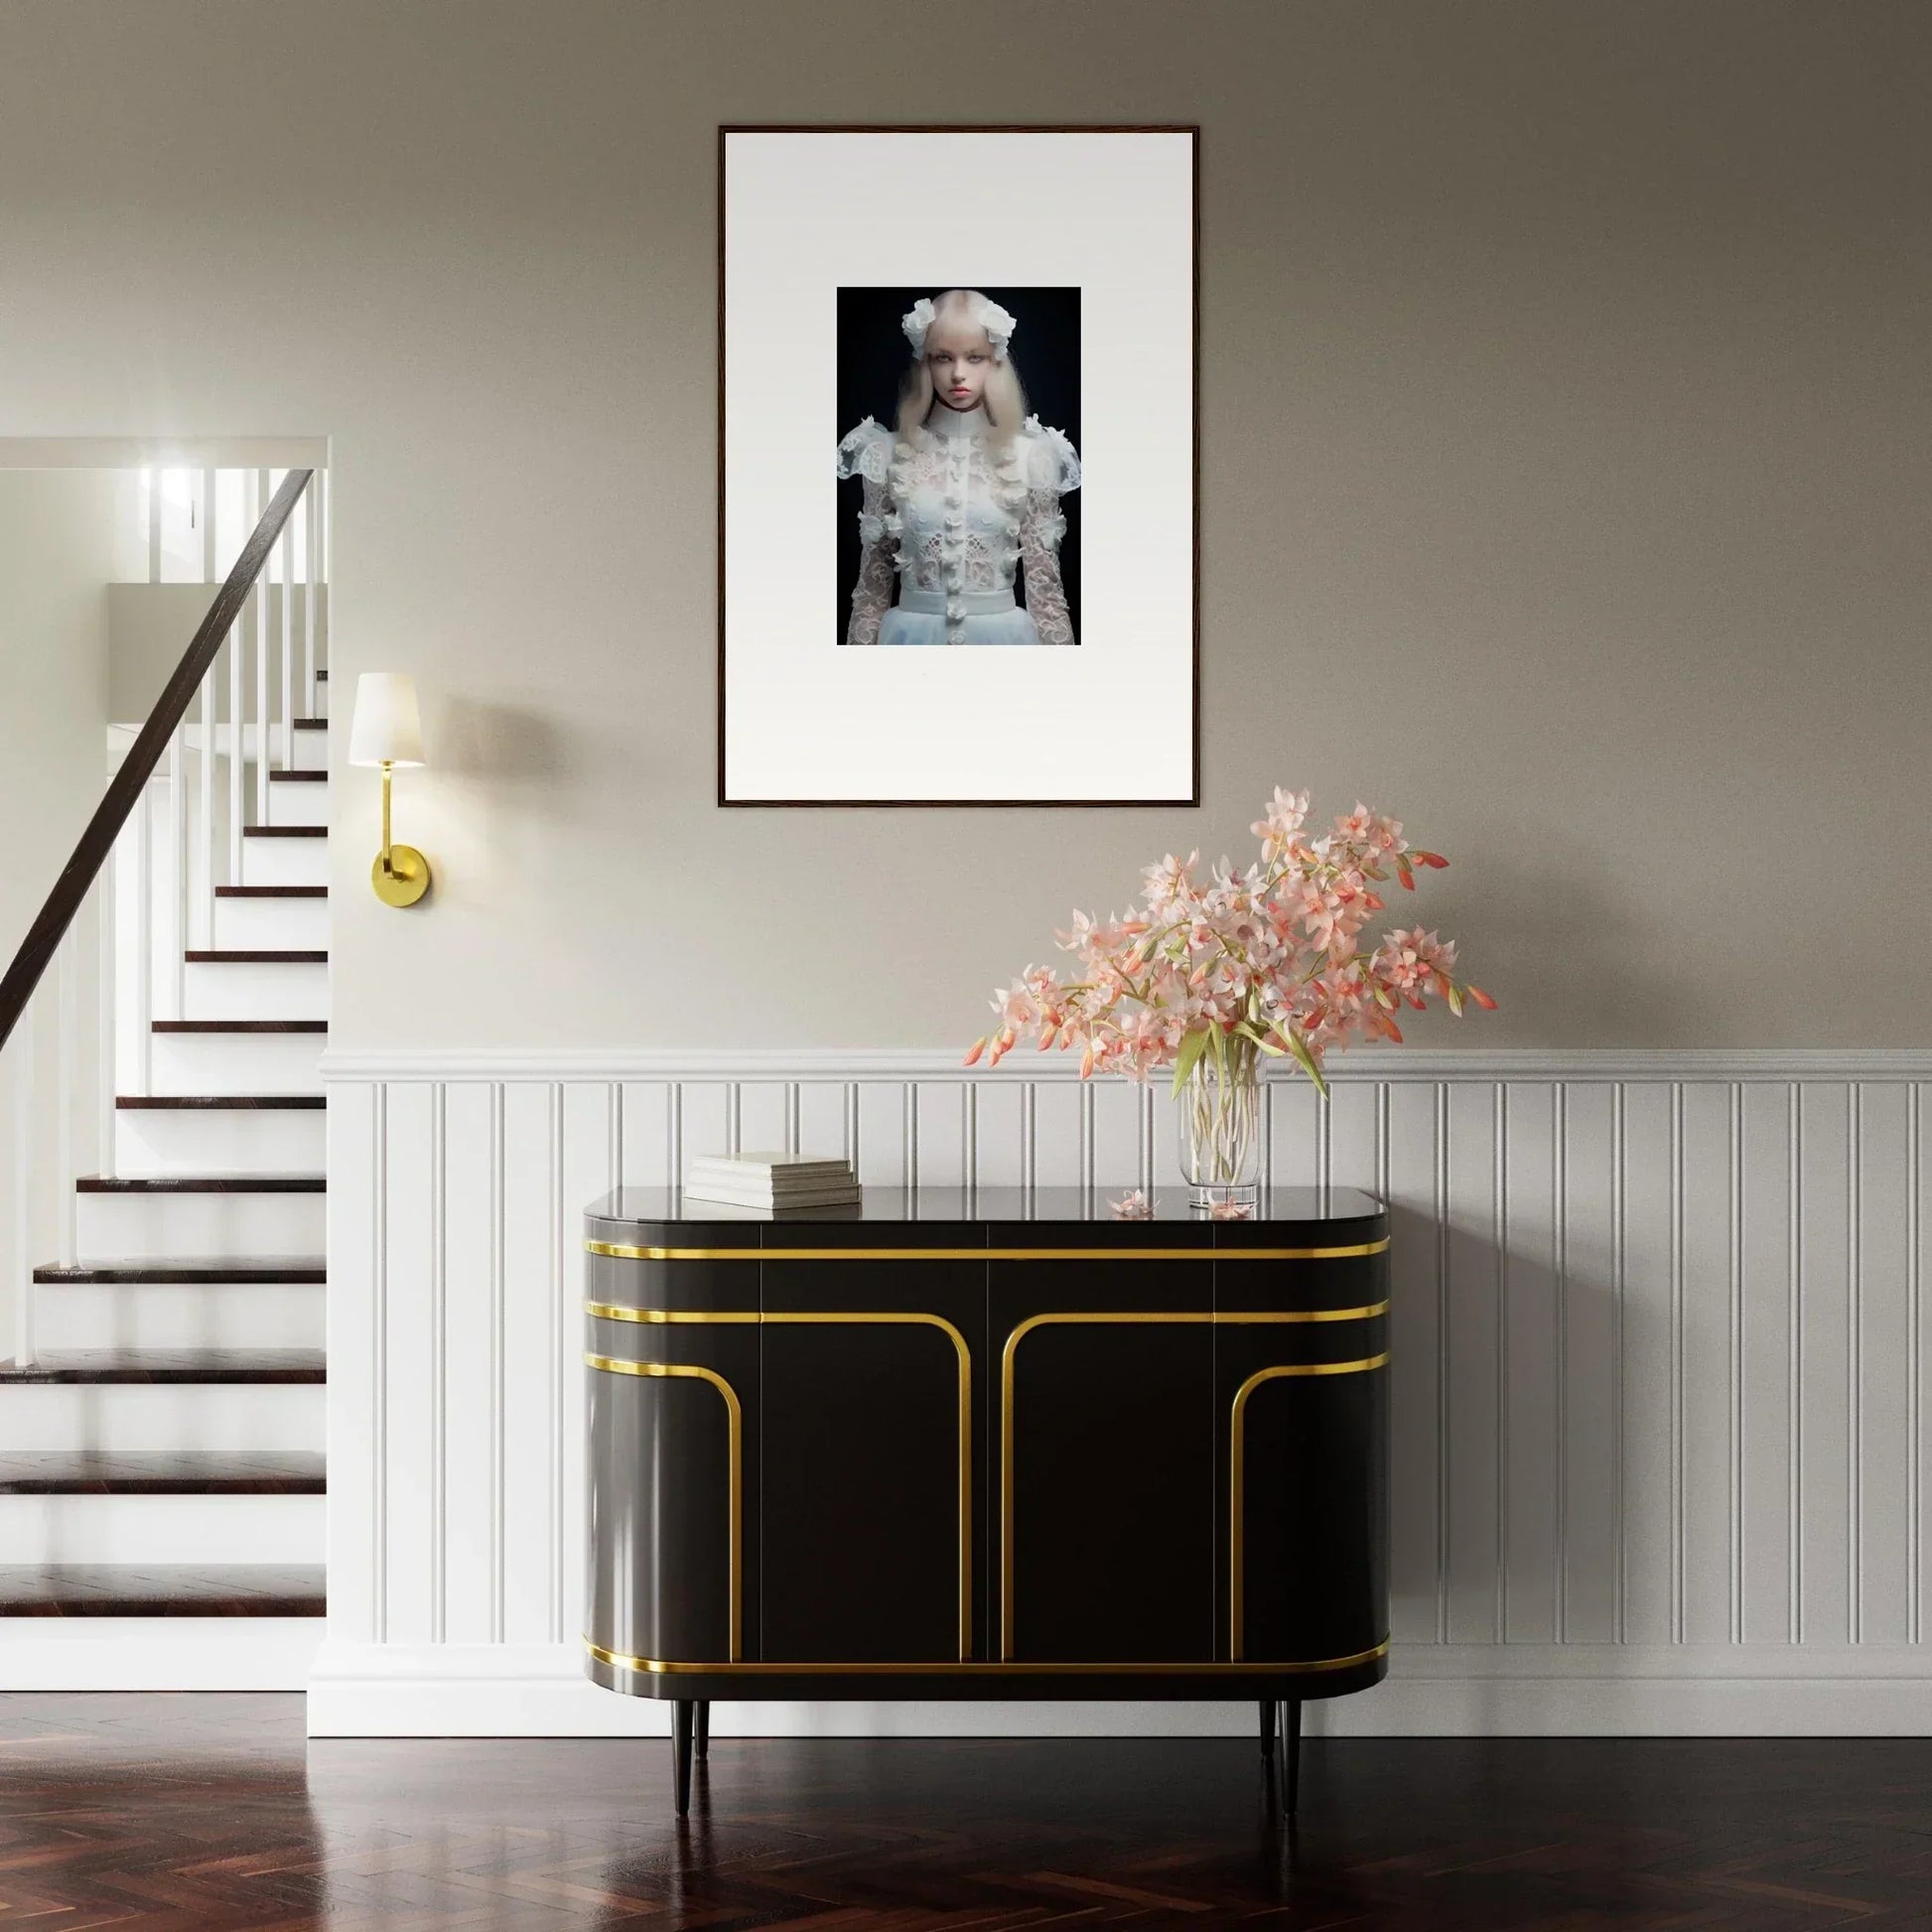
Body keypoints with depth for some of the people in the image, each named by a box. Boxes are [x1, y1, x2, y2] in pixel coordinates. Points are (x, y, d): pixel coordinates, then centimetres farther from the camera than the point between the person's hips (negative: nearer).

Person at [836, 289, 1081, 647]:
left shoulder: (1028, 455, -2)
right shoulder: (891, 454, 0)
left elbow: (1044, 582, 0)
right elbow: (873, 580, 5)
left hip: (1001, 638, 0)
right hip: (913, 638, 0)